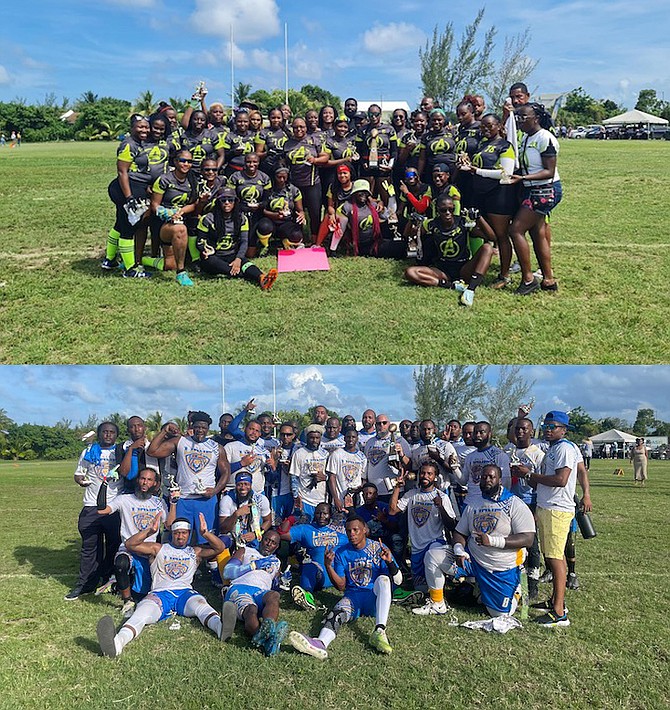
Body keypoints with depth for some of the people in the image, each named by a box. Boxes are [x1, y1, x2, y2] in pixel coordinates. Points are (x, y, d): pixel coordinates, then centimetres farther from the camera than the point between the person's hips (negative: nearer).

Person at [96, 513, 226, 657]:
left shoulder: (195, 552, 25)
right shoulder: (158, 549, 22)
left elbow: (220, 548, 10)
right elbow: (130, 544, 8)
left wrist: (205, 533, -7)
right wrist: (149, 531, -9)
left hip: (185, 592, 1)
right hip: (160, 593, 0)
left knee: (200, 604, -36)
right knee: (143, 612, -35)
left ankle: (220, 628, -69)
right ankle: (118, 641, -66)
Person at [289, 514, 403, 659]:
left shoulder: (378, 548, 1)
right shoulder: (342, 553, 8)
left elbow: (398, 580, -2)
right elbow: (341, 586, 6)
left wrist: (389, 561, -22)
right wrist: (328, 565, -9)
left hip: (375, 598, -1)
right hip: (352, 596, 1)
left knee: (383, 579, -31)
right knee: (337, 613, -30)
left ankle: (379, 631, -42)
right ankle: (321, 643, -61)